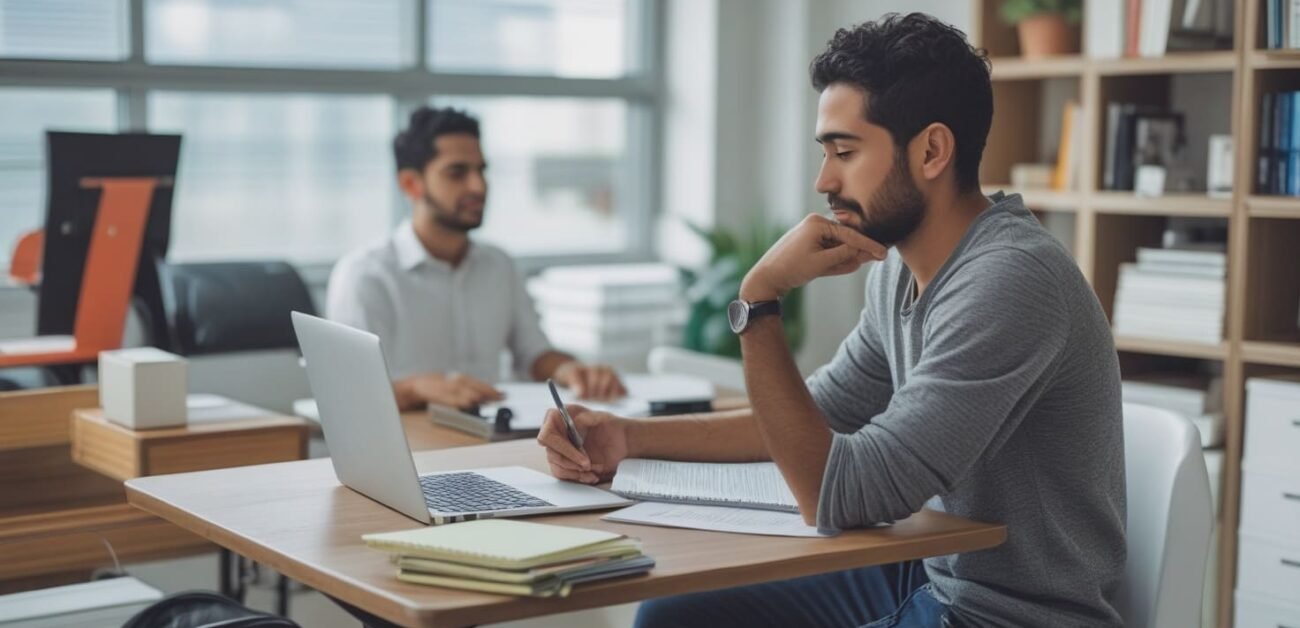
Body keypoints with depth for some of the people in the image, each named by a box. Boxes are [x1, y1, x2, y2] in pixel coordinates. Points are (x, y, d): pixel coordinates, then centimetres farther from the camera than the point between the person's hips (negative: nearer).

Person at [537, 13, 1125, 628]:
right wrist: (630, 437, 3)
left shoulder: (1010, 281, -26)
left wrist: (759, 300, -23)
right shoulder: (902, 265, 2)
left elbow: (839, 497, -27)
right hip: (931, 572, 8)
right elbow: (819, 415, 14)